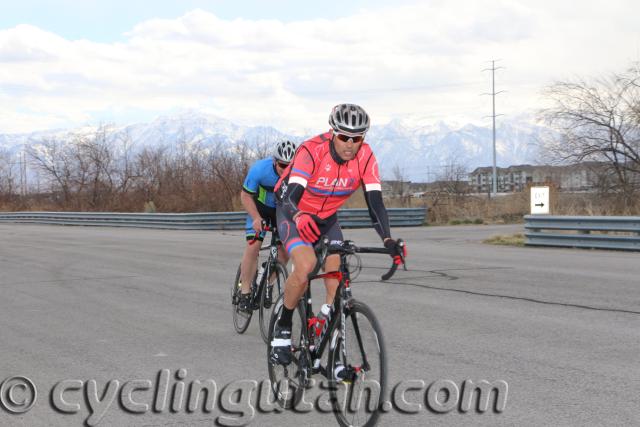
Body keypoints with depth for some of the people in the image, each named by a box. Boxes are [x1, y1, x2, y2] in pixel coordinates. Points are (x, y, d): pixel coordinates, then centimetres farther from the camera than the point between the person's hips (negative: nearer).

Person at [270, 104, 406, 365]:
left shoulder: (365, 157, -20)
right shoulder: (312, 150, -31)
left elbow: (375, 203, -24)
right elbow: (290, 197, -41)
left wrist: (388, 240, -40)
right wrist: (300, 218, -64)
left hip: (327, 219, 4)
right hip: (293, 214, -4)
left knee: (337, 278, -11)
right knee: (305, 267, -29)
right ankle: (282, 328, -6)